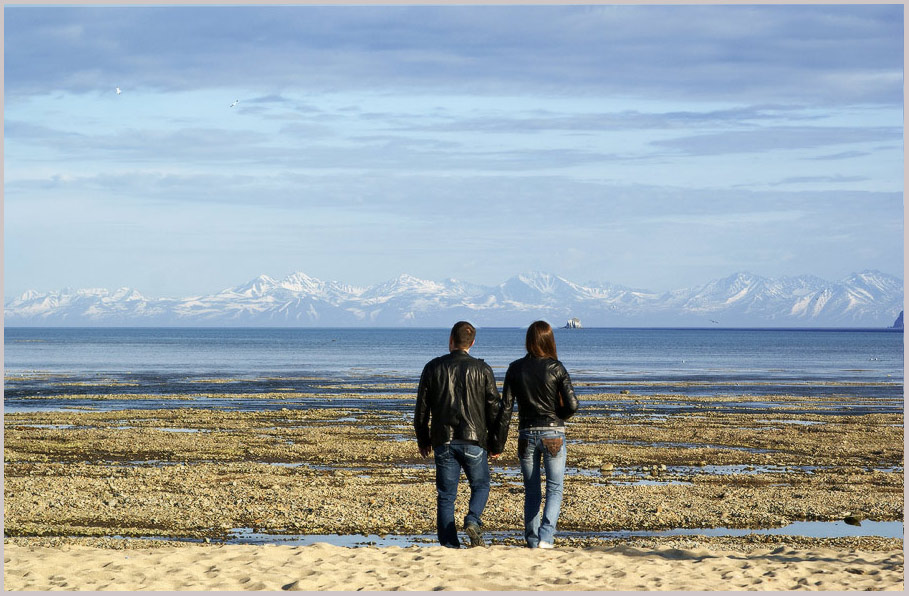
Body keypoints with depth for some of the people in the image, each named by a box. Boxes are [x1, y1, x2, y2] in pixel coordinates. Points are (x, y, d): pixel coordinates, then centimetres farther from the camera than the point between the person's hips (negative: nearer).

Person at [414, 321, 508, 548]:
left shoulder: (433, 367, 3)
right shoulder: (482, 369, 0)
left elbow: (422, 407, 6)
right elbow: (494, 408, 2)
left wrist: (423, 440, 17)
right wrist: (496, 444, 10)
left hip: (443, 441, 1)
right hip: (474, 439, -1)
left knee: (445, 495, 5)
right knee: (480, 485, 16)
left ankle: (449, 545, -2)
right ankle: (473, 521, -11)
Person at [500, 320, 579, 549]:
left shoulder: (515, 369, 0)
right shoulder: (556, 368, -6)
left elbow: (506, 406, 0)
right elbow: (572, 405, -11)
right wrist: (557, 418, 10)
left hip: (527, 434, 2)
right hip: (553, 434, -2)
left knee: (531, 491, 12)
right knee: (555, 488, 2)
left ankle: (532, 541, 13)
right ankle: (546, 537, -15)